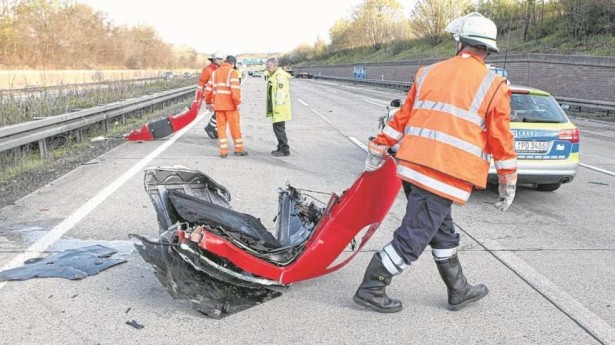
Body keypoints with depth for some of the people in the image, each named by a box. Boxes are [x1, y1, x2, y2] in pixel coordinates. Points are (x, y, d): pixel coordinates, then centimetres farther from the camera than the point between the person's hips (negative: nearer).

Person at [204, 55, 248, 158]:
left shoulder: (215, 72, 13)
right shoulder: (232, 72, -4)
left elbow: (208, 89, 11)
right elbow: (235, 89, -17)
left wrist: (208, 102, 20)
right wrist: (238, 102, -13)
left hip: (218, 105, 5)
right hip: (230, 104, -4)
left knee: (221, 127, 8)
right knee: (235, 127, 5)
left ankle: (223, 151, 6)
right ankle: (239, 149, 14)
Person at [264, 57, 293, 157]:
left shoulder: (280, 75, -17)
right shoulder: (273, 75, 17)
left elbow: (281, 92, -23)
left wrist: (277, 106, -24)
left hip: (280, 107, -11)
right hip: (275, 107, 11)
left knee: (279, 128, -7)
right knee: (277, 128, 15)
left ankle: (285, 150, -1)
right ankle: (281, 148, 24)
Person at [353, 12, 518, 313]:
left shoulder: (429, 73, 11)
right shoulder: (493, 87, -1)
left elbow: (402, 117, 15)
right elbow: (501, 141, 1)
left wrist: (378, 150, 23)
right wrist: (508, 184, 12)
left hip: (417, 164, 6)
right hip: (450, 174, -6)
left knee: (443, 232, 19)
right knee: (414, 236, 2)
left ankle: (459, 291, 32)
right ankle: (371, 289, 8)